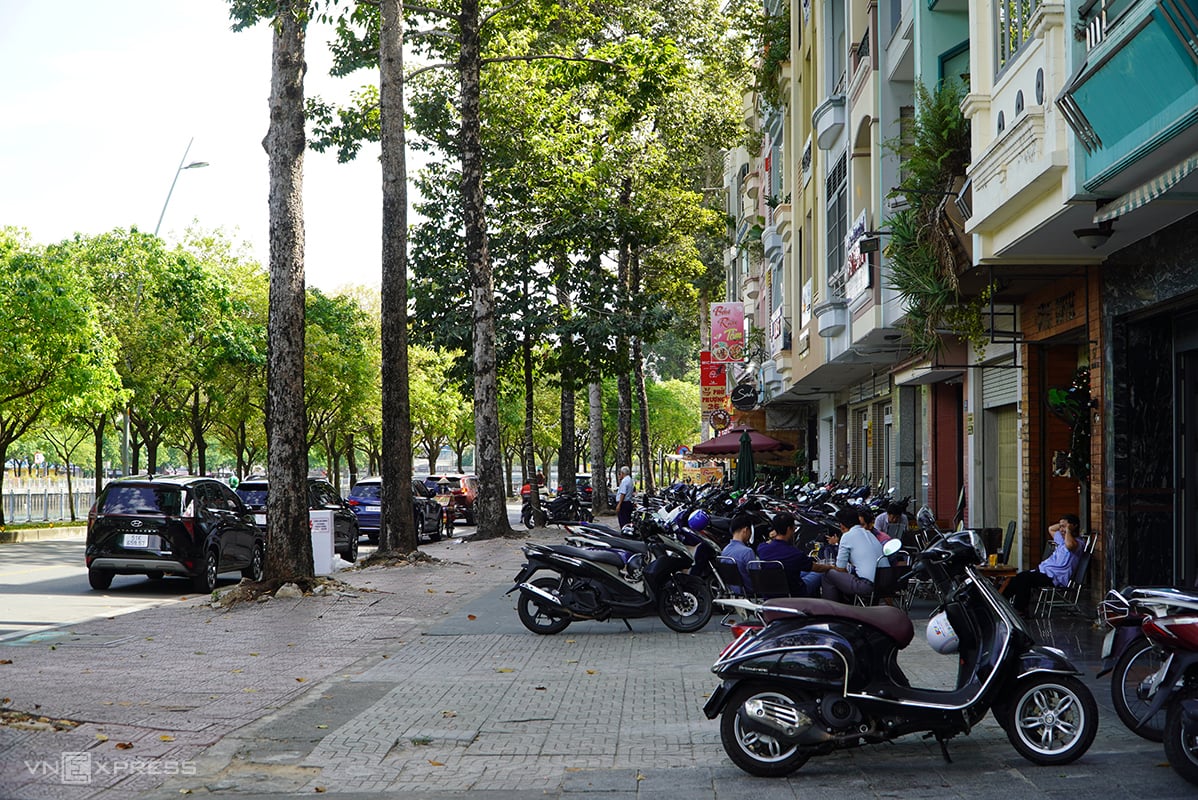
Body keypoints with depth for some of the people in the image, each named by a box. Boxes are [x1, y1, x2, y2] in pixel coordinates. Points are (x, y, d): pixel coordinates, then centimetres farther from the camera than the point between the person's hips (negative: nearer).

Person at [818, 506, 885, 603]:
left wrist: (830, 567, 21)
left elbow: (840, 569, -1)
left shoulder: (847, 536, -4)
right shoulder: (869, 534, 18)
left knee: (828, 574, 7)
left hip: (867, 585, -8)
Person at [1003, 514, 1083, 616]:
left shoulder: (1078, 543, -11)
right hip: (1044, 569, 10)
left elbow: (1069, 545, -36)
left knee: (1023, 578, -23)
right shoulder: (1062, 538, 20)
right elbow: (1050, 529, 38)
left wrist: (1068, 529, -19)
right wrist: (1062, 523, 19)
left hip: (1055, 577, -10)